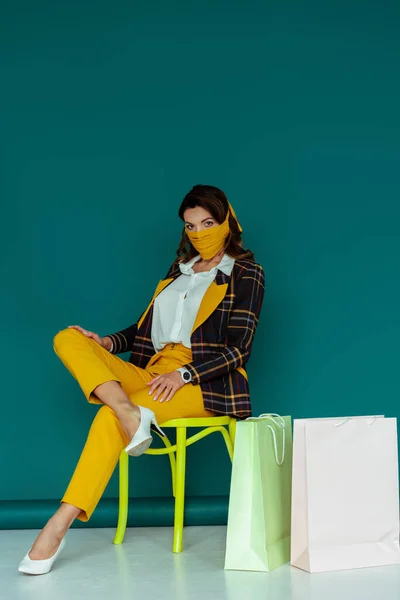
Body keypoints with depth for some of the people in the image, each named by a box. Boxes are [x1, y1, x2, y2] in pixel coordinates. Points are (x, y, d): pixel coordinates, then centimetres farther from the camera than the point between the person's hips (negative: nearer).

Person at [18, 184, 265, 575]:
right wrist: (107, 343, 2)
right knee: (68, 339, -14)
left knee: (109, 418, -31)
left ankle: (59, 527, -34)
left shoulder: (245, 274, 4)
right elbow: (149, 327, 22)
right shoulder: (180, 268, 23)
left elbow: (239, 349, -5)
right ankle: (130, 413, -38)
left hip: (205, 382, -6)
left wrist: (184, 374, -19)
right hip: (152, 376, 7)